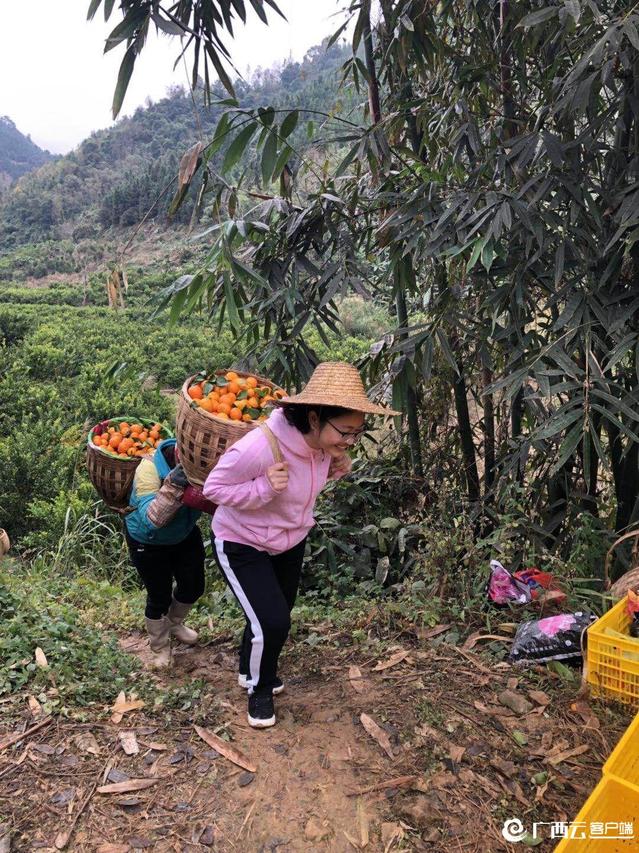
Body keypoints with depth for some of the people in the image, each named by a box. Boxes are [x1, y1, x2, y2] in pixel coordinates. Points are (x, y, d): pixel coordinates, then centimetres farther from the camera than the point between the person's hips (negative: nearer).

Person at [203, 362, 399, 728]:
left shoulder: (323, 442, -19)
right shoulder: (259, 447, -39)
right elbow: (214, 487, -25)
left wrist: (336, 468, -18)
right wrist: (263, 488, -40)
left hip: (292, 539, 7)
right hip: (243, 544, -6)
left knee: (278, 612, 21)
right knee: (273, 622, -11)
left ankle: (250, 668, 51)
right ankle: (259, 688, 21)